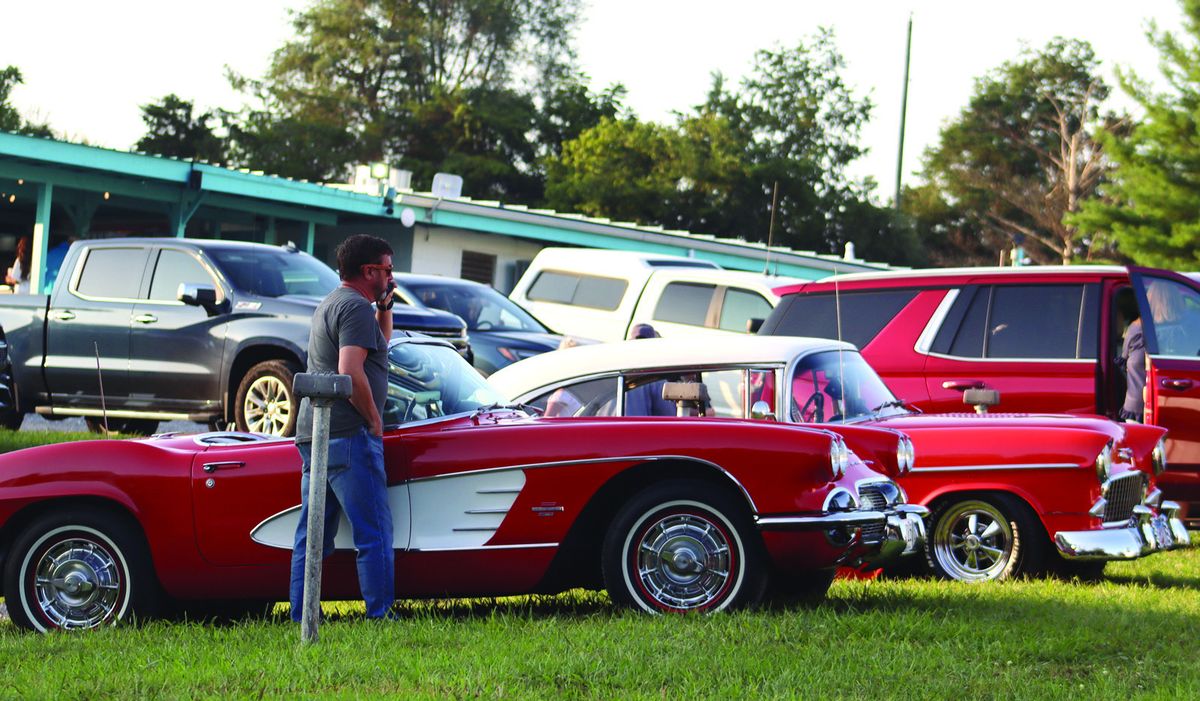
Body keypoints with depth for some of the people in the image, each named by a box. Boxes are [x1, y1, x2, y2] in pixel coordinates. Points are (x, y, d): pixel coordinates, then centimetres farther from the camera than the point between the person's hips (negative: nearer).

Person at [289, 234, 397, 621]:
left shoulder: (331, 304, 21)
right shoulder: (356, 308, -11)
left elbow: (381, 344, 34)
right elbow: (351, 372, -22)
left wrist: (385, 307, 20)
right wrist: (374, 419, -13)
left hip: (312, 436, 10)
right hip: (348, 436, -10)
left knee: (312, 537, 8)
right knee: (374, 534, -8)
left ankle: (300, 619, 7)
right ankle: (380, 617, -10)